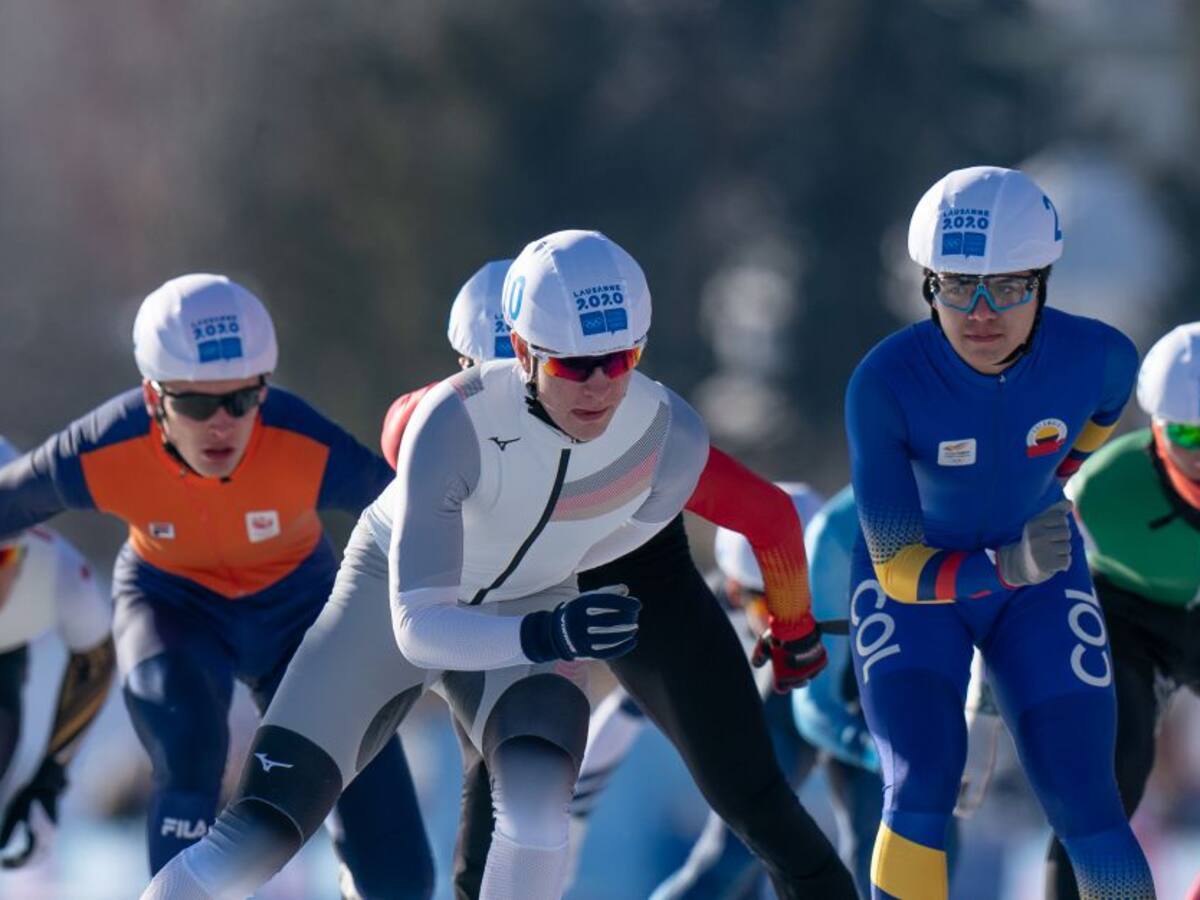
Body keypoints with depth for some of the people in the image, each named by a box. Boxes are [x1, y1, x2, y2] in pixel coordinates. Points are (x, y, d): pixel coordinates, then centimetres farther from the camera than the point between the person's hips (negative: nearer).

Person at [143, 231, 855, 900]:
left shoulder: (674, 438, -25)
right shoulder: (456, 421, -35)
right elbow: (418, 626, -37)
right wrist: (541, 636, -52)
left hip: (531, 609, 2)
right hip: (394, 593, -2)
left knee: (536, 809, -27)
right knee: (259, 837, -8)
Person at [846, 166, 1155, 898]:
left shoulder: (1100, 357, -24)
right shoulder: (886, 382, -31)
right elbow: (899, 565, -27)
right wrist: (1002, 566, -42)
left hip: (1042, 590, 2)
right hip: (912, 586, -2)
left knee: (1087, 809, -5)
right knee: (921, 791, -20)